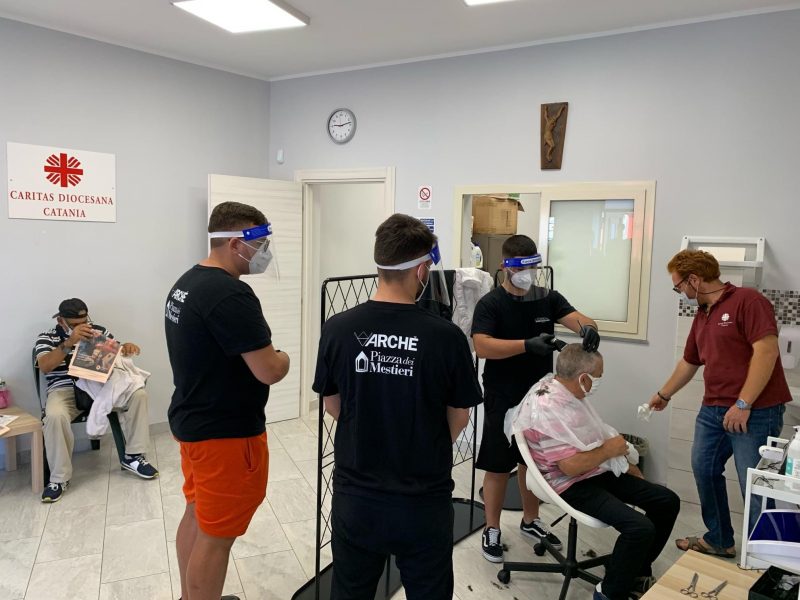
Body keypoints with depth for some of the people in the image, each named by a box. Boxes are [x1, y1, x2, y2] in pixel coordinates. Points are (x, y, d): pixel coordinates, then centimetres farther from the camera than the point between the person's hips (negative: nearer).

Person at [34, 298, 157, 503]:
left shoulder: (99, 330, 9)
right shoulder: (46, 338, 2)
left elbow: (117, 353, 12)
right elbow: (44, 367, -15)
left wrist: (126, 347, -14)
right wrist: (69, 342, -29)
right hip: (65, 391, -3)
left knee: (138, 394, -20)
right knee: (55, 416, -36)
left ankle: (132, 457, -9)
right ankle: (59, 478, -19)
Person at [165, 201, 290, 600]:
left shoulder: (186, 283, 7)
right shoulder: (230, 294, -25)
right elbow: (269, 371, -26)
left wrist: (263, 353, 8)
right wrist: (283, 358, -4)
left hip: (191, 421, 10)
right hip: (225, 433, -10)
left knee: (197, 515, 23)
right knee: (216, 535, 4)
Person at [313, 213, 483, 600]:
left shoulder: (337, 329, -12)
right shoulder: (446, 336, -17)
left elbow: (332, 406, 3)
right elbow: (459, 419, -3)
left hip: (355, 498, 2)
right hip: (424, 502, -1)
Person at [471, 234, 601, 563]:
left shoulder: (548, 298, 3)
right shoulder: (490, 304, -12)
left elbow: (575, 318, -11)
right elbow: (482, 346, -26)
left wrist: (588, 328, -35)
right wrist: (527, 344, -37)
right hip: (503, 400, -5)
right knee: (498, 466, 6)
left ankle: (531, 521, 38)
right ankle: (492, 530, 23)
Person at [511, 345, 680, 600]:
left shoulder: (570, 393, 5)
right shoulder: (549, 408, -26)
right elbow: (571, 466, -28)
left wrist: (625, 463, 13)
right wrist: (609, 450, -14)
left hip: (599, 471, 10)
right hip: (573, 485, -10)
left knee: (667, 501, 5)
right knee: (640, 528, -26)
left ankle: (636, 572, 20)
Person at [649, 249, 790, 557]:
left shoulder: (748, 300, -11)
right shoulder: (701, 317, 16)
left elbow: (767, 350, -20)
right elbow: (688, 362, 27)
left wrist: (743, 404, -22)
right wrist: (664, 394, 36)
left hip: (755, 411, -9)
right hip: (712, 410, 9)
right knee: (704, 470, 13)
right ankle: (719, 540, 29)